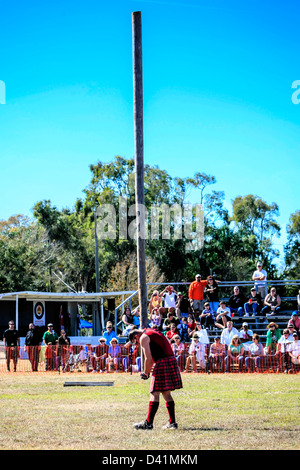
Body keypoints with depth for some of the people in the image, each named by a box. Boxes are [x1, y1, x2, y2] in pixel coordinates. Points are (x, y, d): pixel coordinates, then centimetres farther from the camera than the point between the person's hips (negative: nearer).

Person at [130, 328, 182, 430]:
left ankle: (148, 423, -4)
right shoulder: (154, 333, 25)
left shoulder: (143, 338, -2)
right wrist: (148, 370, 25)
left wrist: (145, 373, 4)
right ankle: (172, 422, 13)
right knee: (166, 393, 13)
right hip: (172, 360, 9)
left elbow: (148, 359, -9)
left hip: (162, 363, -9)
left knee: (155, 394, -5)